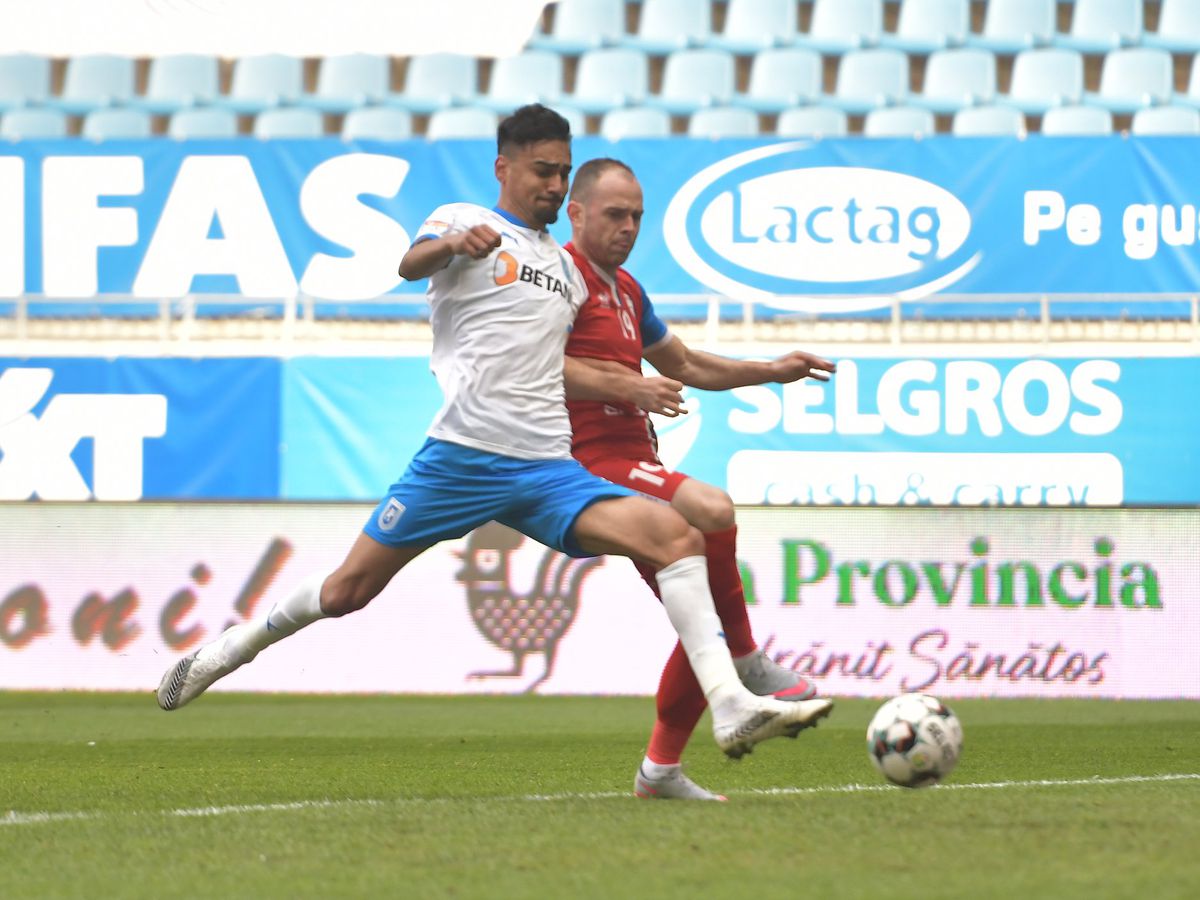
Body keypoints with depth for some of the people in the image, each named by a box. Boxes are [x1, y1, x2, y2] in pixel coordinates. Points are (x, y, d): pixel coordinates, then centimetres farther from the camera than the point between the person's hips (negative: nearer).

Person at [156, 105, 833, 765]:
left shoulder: (568, 268, 25)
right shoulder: (466, 221, 5)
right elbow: (413, 264, -20)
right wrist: (452, 245, -42)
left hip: (548, 467, 5)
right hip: (464, 452, -5)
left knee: (677, 537, -16)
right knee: (349, 591, -1)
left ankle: (730, 707, -25)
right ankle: (233, 648, 25)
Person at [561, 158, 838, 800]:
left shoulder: (626, 290, 24)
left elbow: (684, 365, 34)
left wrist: (774, 371, 27)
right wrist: (626, 387, -22)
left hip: (635, 465, 10)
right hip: (592, 460, -10)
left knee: (705, 621, 5)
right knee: (712, 511, -34)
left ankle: (660, 770, 13)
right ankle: (748, 662, -20)